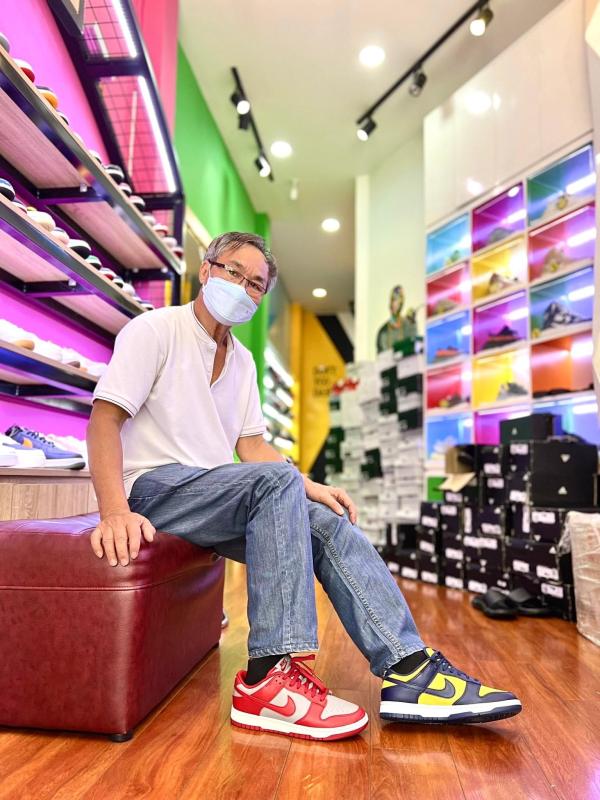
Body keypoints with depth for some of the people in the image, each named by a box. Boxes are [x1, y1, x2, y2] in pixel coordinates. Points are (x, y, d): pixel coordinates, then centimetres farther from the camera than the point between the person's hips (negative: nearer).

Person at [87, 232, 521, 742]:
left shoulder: (242, 359, 16)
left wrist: (312, 488, -3)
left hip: (215, 497, 7)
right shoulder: (155, 330, -5)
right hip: (154, 489, -7)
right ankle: (270, 678, -32)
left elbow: (252, 446, 14)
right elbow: (105, 419, -15)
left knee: (330, 522, -11)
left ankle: (408, 668, -15)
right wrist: (114, 512, -31)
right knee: (277, 481, -30)